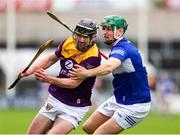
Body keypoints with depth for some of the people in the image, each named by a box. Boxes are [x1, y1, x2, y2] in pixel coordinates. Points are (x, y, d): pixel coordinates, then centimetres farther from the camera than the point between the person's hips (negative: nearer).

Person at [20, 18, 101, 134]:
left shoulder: (93, 57, -22)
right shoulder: (68, 43, -3)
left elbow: (74, 83, -27)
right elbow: (52, 59, 17)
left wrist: (50, 79, -38)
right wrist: (31, 70, 3)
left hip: (74, 108, -7)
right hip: (54, 99, 7)